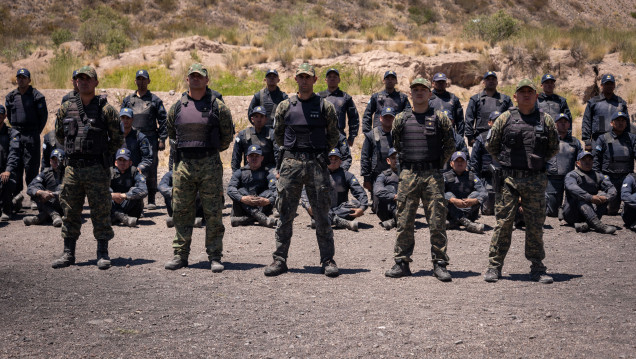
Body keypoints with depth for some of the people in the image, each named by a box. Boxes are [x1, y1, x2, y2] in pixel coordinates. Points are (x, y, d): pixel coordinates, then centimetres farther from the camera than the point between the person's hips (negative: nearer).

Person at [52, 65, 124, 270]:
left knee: (101, 212, 0)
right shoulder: (66, 108, 8)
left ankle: (103, 254, 8)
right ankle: (68, 253, 17)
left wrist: (101, 155, 5)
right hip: (72, 168, 4)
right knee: (70, 212, 8)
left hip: (97, 169, -4)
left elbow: (118, 139, 3)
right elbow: (59, 135, 21)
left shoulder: (105, 109, -3)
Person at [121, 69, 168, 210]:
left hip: (150, 139, -3)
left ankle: (151, 200, 2)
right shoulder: (128, 100, 15)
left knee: (150, 170, -4)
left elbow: (163, 120, 5)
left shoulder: (155, 100, 7)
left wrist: (162, 139, -3)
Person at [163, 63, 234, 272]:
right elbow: (171, 133, 22)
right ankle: (180, 255, 14)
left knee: (213, 213, 0)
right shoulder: (177, 107, 8)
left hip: (210, 164, -3)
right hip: (183, 163, 3)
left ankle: (215, 257, 6)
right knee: (181, 211, 5)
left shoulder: (217, 106, 0)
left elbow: (227, 136, 9)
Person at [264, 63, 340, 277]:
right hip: (291, 163, 1)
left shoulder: (325, 107, 3)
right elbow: (278, 135, 18)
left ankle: (328, 261, 9)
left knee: (322, 215, 2)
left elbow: (334, 137, 13)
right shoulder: (285, 106, 6)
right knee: (285, 214, 3)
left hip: (317, 163, -1)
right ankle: (280, 259, 11)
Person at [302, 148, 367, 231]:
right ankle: (343, 222, -44)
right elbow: (305, 192, -1)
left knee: (356, 203, -25)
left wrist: (362, 208, -23)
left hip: (341, 208, 0)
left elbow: (360, 193, -3)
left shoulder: (347, 175, 9)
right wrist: (308, 207, -21)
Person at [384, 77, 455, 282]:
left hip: (432, 175, -1)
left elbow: (450, 146, 12)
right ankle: (402, 263, 9)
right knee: (404, 221, 2)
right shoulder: (401, 119, 9)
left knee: (437, 221, -2)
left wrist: (438, 164, 7)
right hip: (408, 175, 1)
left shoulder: (440, 118, 4)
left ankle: (439, 264, 5)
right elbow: (395, 144, 20)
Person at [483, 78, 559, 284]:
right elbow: (491, 145, 11)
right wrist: (506, 162, 9)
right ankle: (494, 267, 8)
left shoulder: (546, 120, 7)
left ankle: (537, 269, 15)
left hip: (536, 181, 1)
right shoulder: (505, 118, 4)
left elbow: (554, 148, 17)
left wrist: (538, 162, 11)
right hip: (509, 180, -1)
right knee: (503, 223, -1)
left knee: (536, 226, 5)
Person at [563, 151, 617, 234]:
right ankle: (597, 224, -50)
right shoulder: (571, 175, -1)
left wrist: (606, 198, -24)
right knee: (580, 197, -27)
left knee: (603, 194, -13)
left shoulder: (598, 176, 13)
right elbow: (572, 188, -24)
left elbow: (612, 190, -1)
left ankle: (585, 224, -38)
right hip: (571, 214, -4)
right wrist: (590, 197, -35)